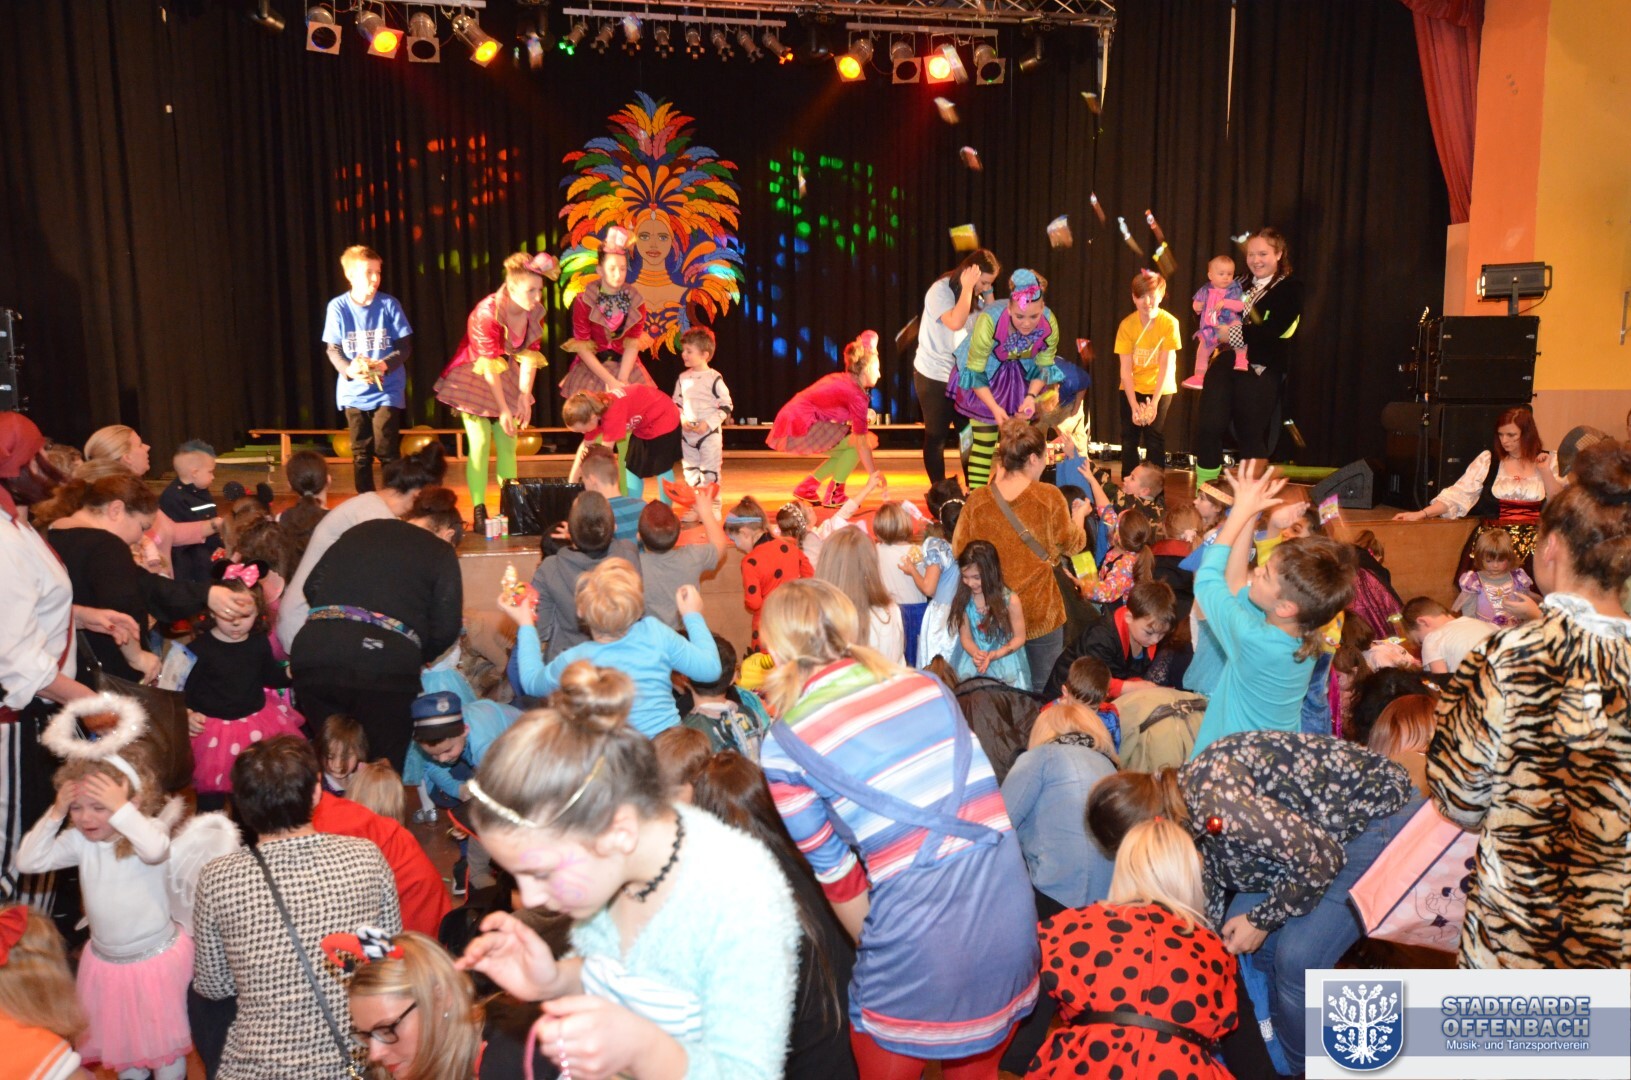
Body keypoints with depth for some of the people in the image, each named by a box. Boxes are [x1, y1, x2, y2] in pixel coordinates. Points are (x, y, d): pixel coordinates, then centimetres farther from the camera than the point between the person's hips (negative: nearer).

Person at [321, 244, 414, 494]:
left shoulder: (389, 304, -4)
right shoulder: (337, 307, -3)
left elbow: (405, 346, -3)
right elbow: (332, 349, -1)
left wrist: (384, 365, -21)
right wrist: (350, 370, -21)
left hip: (388, 390, -1)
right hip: (353, 391, 2)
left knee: (386, 450, -5)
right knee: (361, 453, 8)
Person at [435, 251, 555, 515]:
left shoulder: (535, 313, -12)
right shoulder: (487, 314, -29)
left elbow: (529, 357, -8)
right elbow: (489, 367, -26)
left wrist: (524, 397, -17)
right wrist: (503, 409, -25)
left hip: (506, 378, 6)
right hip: (474, 378, -6)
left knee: (508, 443, 6)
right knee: (480, 443, -10)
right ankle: (479, 512, -6)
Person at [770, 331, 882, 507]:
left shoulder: (839, 379, 15)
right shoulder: (856, 395, -12)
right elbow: (862, 442, -12)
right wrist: (875, 475, -7)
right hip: (800, 428, -10)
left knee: (846, 452, 18)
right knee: (855, 443, -6)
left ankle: (805, 488, 21)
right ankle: (834, 496, -1)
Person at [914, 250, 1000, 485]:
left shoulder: (974, 295, 7)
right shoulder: (940, 291, -15)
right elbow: (955, 322, -29)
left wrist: (988, 294, -6)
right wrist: (967, 288, -24)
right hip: (934, 376, -6)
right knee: (936, 435, 4)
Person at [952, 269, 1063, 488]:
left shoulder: (1049, 324, -24)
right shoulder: (989, 321, -35)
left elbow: (1044, 367, -5)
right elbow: (975, 372, -22)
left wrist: (1031, 396, -22)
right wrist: (995, 408, -29)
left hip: (1021, 377, 4)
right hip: (986, 377, -3)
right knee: (984, 443, -7)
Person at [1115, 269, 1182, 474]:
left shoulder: (1169, 323, -17)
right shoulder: (1127, 325, -13)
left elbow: (1166, 366, -17)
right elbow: (1125, 369, -15)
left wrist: (1153, 403, -23)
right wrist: (1134, 405, -22)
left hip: (1161, 389, -2)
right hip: (1131, 389, 2)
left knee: (1155, 440, -7)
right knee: (1129, 438, 1)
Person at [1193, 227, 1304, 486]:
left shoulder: (1290, 289, 0)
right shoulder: (1239, 286, 19)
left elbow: (1272, 330, -15)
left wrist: (1234, 333, -14)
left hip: (1260, 370, -5)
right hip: (1225, 363, 5)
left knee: (1251, 436, 1)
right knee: (1208, 428, -4)